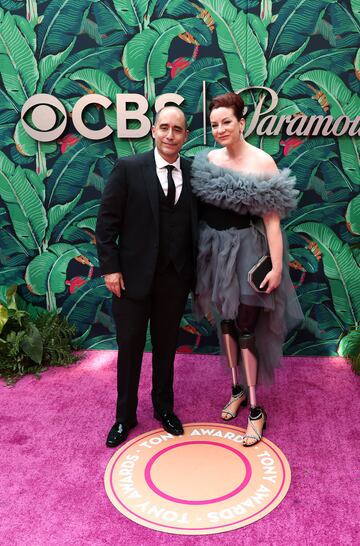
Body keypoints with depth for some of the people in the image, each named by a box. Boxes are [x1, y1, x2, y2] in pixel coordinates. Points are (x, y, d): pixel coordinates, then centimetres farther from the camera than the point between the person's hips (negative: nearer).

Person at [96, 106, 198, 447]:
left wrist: (197, 274, 1)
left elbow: (197, 224, 6)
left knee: (166, 348, 17)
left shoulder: (194, 174, 3)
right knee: (129, 349, 11)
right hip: (134, 276, -2)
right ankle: (125, 416, 31)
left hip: (175, 279, 3)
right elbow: (106, 222, -7)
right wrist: (110, 268, -11)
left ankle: (164, 408, 38)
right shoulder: (128, 168, -6)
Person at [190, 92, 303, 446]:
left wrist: (277, 266, -17)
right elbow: (200, 208, 7)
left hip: (247, 251, -5)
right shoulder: (208, 159, 3)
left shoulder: (262, 162, -12)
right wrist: (198, 253, 6)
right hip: (215, 249, 5)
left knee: (246, 327, -1)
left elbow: (272, 219, -14)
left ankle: (255, 410, 13)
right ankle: (237, 389, 34)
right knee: (226, 321, 15)